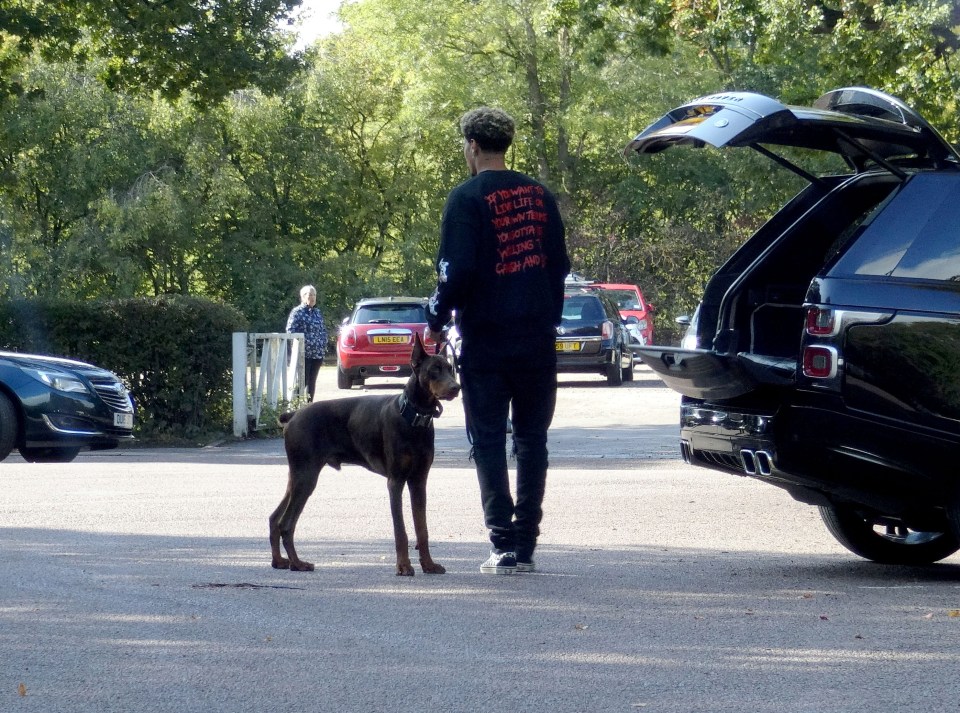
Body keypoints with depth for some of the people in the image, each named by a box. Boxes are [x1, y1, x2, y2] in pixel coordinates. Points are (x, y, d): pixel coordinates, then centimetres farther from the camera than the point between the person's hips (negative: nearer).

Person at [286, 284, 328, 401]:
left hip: (317, 354, 7)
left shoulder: (317, 312, 16)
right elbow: (290, 330, -10)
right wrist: (300, 343, -15)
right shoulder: (297, 312, -5)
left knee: (312, 382, 10)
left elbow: (323, 330, 21)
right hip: (303, 353, -7)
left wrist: (323, 346, 9)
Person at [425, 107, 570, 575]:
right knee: (532, 439, 10)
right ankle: (526, 545, 9)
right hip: (538, 338, 5)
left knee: (489, 441, 1)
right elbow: (559, 265, 13)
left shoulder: (467, 198, -10)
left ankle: (504, 546, -5)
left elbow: (456, 272, -15)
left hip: (486, 341, -5)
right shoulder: (539, 196, 9)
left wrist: (436, 320, -1)